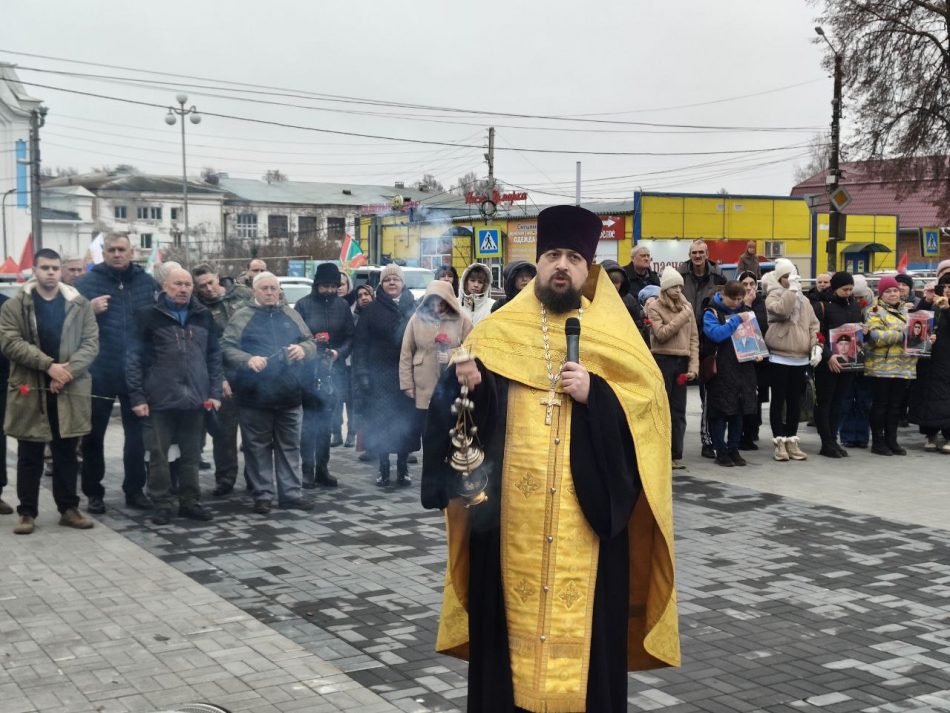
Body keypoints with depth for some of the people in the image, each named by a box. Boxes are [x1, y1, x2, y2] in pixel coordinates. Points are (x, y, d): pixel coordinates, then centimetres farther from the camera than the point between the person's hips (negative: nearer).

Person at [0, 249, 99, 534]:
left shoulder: (80, 305, 6)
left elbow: (91, 343, 0)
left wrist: (68, 371, -15)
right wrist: (49, 366, -18)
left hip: (70, 391, 1)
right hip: (29, 390, -1)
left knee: (67, 454, 10)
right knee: (29, 457, 5)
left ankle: (69, 508, 19)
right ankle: (27, 512, 14)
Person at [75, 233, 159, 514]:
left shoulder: (148, 282, 7)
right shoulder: (86, 283, -1)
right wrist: (89, 310, -19)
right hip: (98, 373, -2)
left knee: (138, 433, 9)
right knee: (93, 435, 6)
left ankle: (135, 490, 21)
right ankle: (93, 493, 17)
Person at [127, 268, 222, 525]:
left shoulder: (203, 316, 10)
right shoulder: (149, 316, -1)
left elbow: (214, 356, 13)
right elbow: (135, 358, -3)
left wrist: (215, 392, 5)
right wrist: (137, 396, -9)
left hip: (195, 398, 3)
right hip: (160, 398, -3)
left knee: (191, 454, 10)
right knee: (159, 454, 3)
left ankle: (190, 502, 20)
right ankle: (162, 504, 13)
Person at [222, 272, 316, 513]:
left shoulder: (291, 315, 14)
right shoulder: (242, 317, 2)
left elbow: (311, 342, 15)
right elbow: (227, 347, -5)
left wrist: (303, 348, -8)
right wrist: (248, 360, -22)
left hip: (290, 395, 3)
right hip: (255, 395, -3)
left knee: (290, 447, 9)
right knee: (258, 448, 3)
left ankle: (290, 494, 17)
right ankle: (263, 495, 12)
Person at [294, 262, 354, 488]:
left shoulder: (342, 305, 6)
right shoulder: (304, 305, -3)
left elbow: (350, 336, 8)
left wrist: (339, 352, -9)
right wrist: (310, 343, -21)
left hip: (331, 370, 3)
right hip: (309, 370, -3)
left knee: (325, 421, 8)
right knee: (309, 421, -3)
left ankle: (322, 469, 15)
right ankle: (307, 470, 3)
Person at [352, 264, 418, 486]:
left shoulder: (413, 307, 9)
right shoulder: (372, 310, 4)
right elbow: (360, 343, 1)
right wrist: (362, 373, -8)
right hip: (381, 374, -1)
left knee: (407, 420, 4)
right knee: (381, 421, -1)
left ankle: (403, 466, 16)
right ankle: (383, 468, 9)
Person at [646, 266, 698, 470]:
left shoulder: (687, 306, 10)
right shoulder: (654, 307, -3)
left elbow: (694, 338, 8)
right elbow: (661, 334, -15)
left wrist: (694, 366, 0)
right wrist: (682, 317, -14)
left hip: (682, 362, 4)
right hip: (662, 360, -4)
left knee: (679, 411, 7)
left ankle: (676, 455, 14)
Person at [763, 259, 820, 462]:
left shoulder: (804, 300, 13)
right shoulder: (773, 297, -4)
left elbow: (813, 325, 12)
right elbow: (782, 310, -26)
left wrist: (816, 346, -1)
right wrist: (792, 289, -20)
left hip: (800, 359, 5)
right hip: (779, 358, -5)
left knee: (795, 401, 9)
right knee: (779, 400, 0)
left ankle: (792, 440, 17)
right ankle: (779, 442, 6)